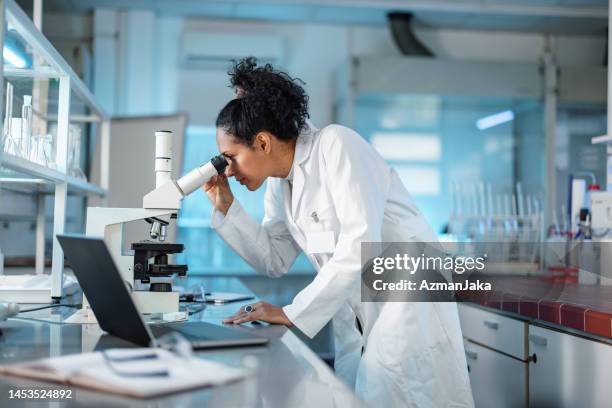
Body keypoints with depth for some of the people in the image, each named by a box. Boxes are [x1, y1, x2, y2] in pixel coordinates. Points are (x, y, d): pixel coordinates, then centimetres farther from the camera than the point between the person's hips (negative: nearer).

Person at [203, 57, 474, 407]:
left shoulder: (335, 144, -16)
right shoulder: (279, 184, 8)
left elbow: (360, 243, -26)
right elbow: (274, 261, 15)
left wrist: (294, 313, -23)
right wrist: (226, 208, 4)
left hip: (408, 299, -8)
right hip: (357, 317, 8)